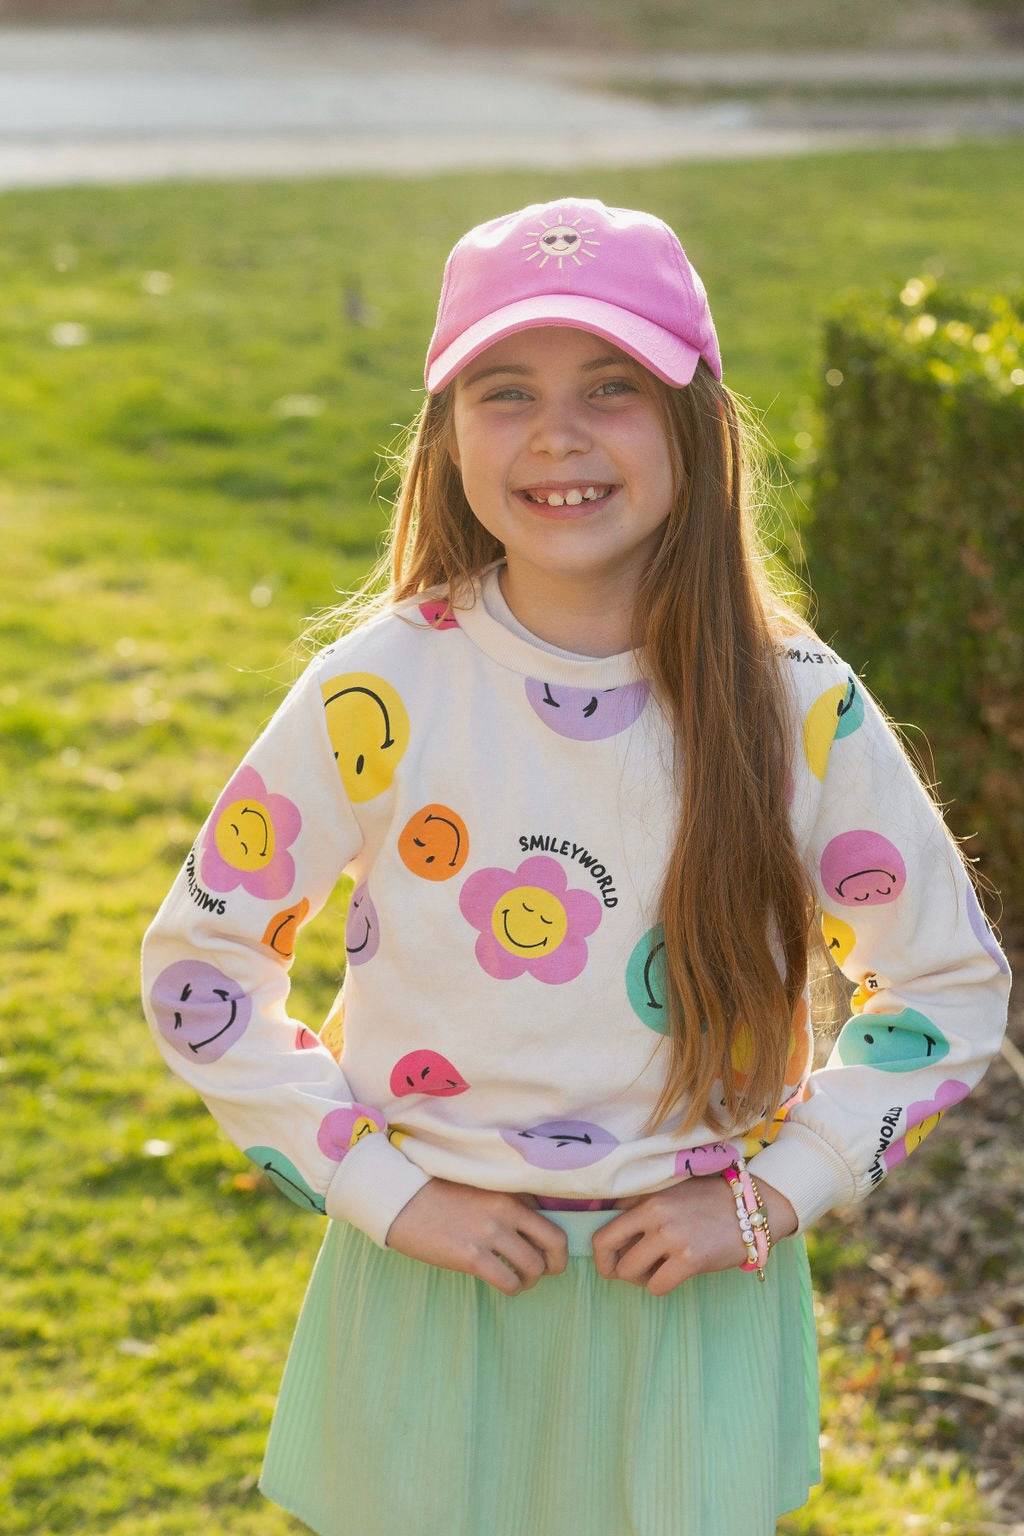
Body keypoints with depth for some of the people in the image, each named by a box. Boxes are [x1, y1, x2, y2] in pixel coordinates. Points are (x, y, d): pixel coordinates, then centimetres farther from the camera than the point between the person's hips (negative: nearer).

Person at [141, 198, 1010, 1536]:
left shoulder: (799, 710, -10)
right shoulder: (377, 696, -13)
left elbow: (953, 984, 2)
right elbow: (199, 964, -3)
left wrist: (771, 1193, -6)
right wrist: (385, 1189, -8)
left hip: (691, 1289, 1)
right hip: (436, 1280, 0)